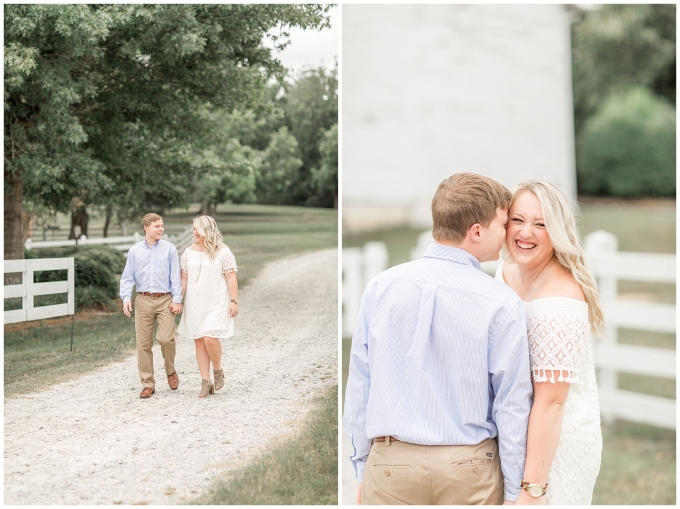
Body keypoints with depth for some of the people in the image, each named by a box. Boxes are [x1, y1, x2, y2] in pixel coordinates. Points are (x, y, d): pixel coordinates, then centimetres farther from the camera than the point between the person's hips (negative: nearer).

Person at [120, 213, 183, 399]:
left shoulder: (169, 249, 2)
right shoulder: (135, 251, 6)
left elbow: (175, 276, 0)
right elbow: (127, 277, 6)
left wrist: (177, 299, -6)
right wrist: (126, 299, -6)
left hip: (165, 300, -2)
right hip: (143, 301, 2)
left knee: (166, 338, -14)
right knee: (143, 344, 3)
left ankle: (170, 371, 15)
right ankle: (148, 384, 13)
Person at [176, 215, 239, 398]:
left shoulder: (222, 252, -6)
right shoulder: (189, 252, 7)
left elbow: (231, 278, -7)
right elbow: (184, 279, 9)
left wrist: (234, 301, -12)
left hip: (216, 303, -5)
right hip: (195, 303, 5)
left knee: (210, 338, -16)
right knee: (199, 341, 4)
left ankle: (218, 371, 10)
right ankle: (206, 382, 10)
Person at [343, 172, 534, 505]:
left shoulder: (380, 287, -4)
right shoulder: (501, 303, -12)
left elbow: (359, 386, 0)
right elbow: (512, 404, -9)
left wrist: (362, 469, 10)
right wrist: (514, 491, 1)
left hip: (390, 464, 2)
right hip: (469, 466, -1)